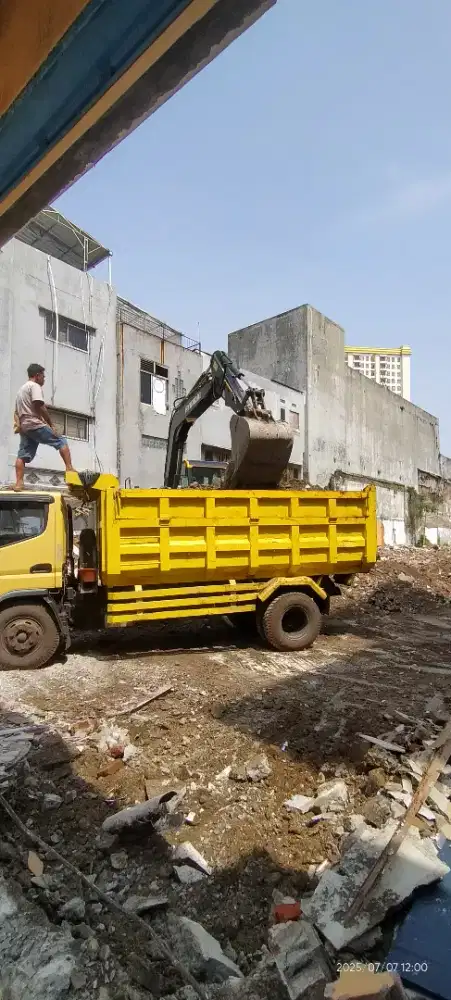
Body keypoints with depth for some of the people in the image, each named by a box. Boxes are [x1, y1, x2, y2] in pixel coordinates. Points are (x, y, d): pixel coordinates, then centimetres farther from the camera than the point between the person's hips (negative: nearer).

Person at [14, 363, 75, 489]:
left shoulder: (21, 389, 29)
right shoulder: (35, 386, -3)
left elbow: (16, 412, 28)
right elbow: (39, 406, -16)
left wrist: (18, 423, 17)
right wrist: (51, 424, -12)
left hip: (24, 427, 9)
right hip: (35, 425, -9)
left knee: (23, 455, 2)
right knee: (61, 442, -4)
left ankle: (19, 483, -4)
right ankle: (69, 469, -15)